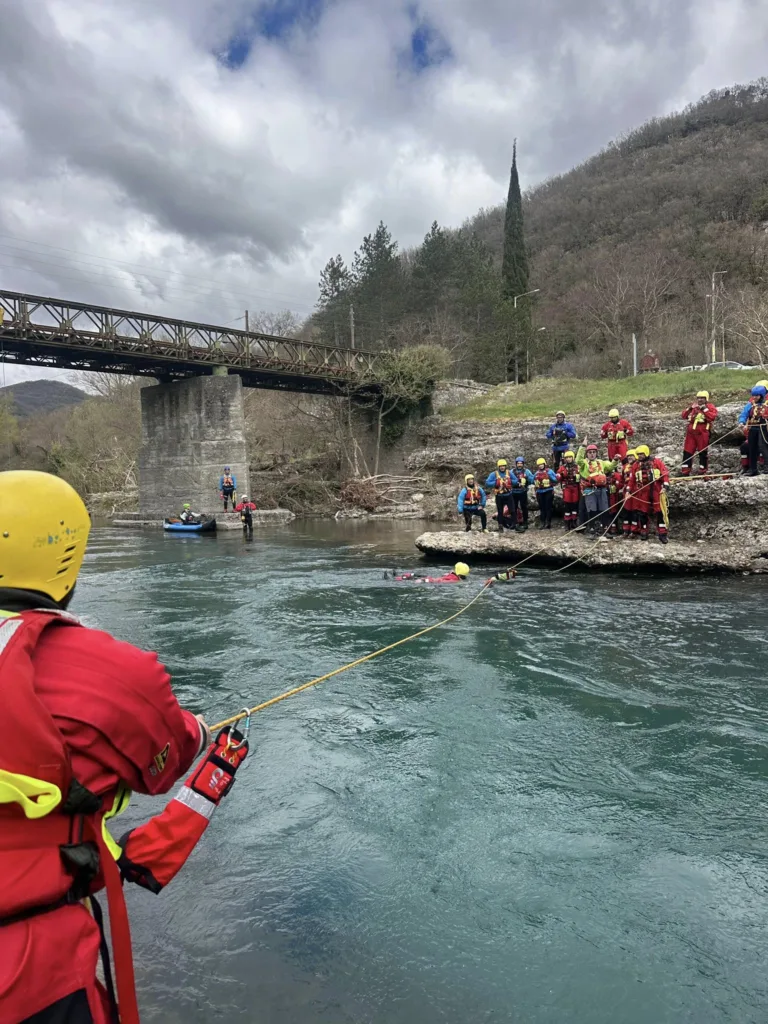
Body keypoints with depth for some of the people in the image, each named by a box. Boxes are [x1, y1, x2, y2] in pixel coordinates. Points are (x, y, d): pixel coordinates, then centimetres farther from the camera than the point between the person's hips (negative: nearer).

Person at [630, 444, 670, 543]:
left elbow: (665, 472, -3)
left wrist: (665, 485, -12)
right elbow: (632, 479, 14)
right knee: (643, 512, 7)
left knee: (660, 512, -4)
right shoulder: (636, 465, 11)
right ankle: (643, 532, 17)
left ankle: (662, 533, 0)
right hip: (642, 492, 3)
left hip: (657, 491, -3)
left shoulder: (656, 461, 1)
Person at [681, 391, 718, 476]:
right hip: (691, 432, 5)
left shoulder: (710, 407, 3)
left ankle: (702, 470, 10)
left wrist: (705, 409, -16)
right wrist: (689, 408, -1)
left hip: (702, 433, -5)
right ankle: (685, 471, 7)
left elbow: (712, 417, -14)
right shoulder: (693, 406, 18)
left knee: (703, 452, 1)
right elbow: (684, 416, 14)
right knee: (687, 451, 3)